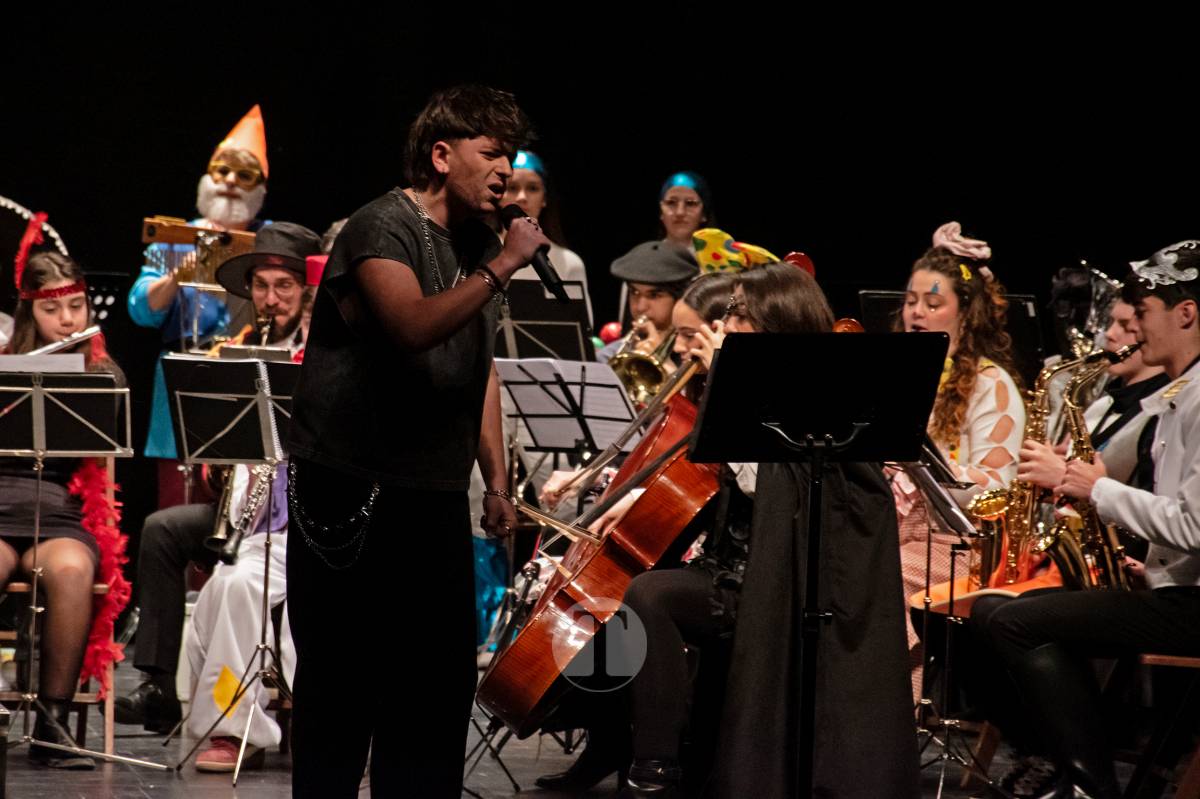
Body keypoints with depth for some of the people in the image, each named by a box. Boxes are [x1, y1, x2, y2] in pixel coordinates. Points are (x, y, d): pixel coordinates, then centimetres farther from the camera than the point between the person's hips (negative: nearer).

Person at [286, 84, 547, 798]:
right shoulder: (382, 228, -11)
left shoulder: (481, 244, 15)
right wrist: (499, 270, -24)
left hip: (437, 498, 8)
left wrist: (498, 482, 17)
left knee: (443, 680, 8)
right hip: (353, 496, -8)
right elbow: (413, 326, -30)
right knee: (344, 684, -4)